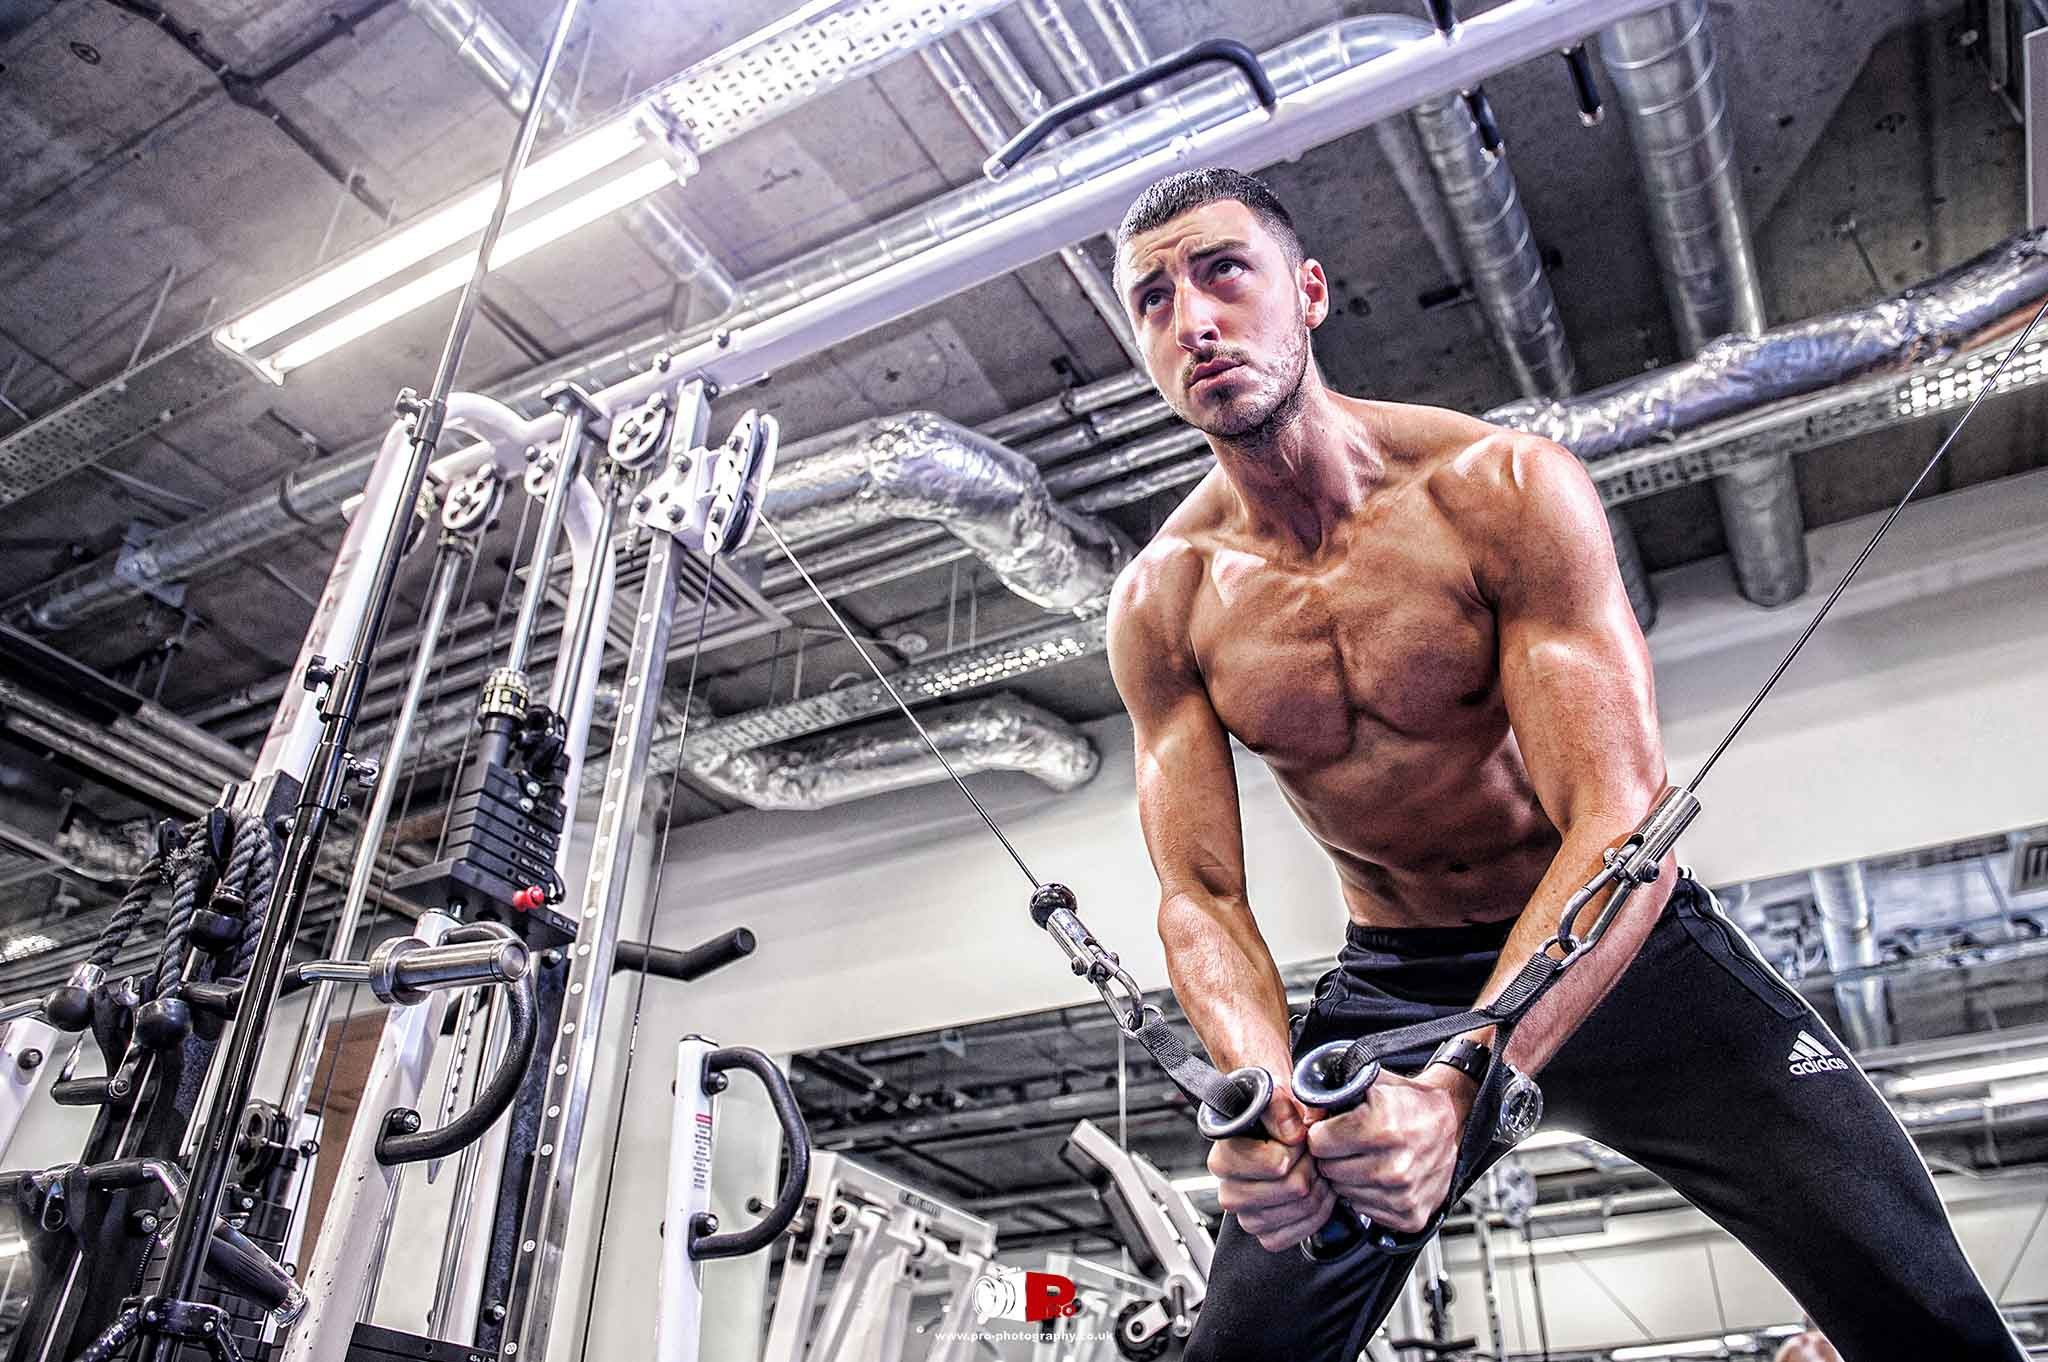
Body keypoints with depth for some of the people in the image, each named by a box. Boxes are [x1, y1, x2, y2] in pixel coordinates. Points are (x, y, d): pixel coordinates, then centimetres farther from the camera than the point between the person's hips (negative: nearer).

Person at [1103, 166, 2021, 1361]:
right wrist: (1262, 1092, -33)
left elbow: (1623, 823, -26)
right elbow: (1199, 897, -12)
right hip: (1392, 983, 2)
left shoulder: (1504, 489, -19)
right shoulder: (1161, 604, -10)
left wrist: (1458, 1084, -40)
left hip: (1618, 939, -1)